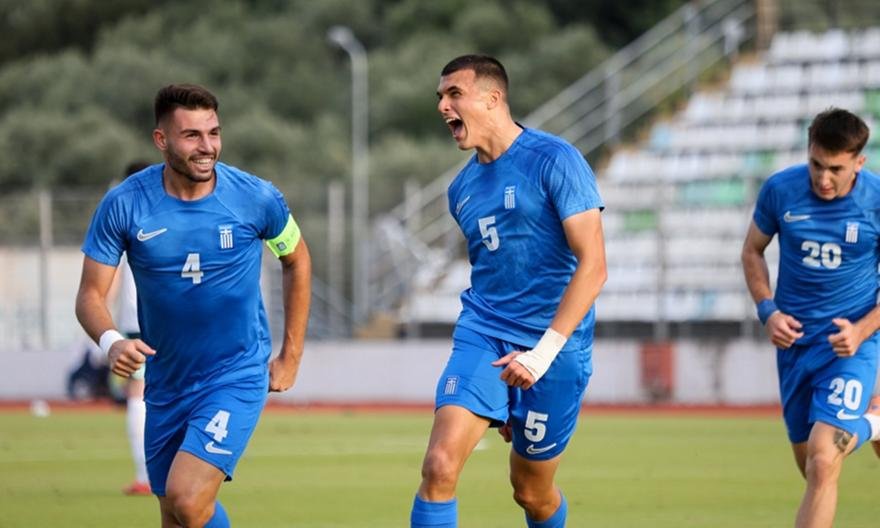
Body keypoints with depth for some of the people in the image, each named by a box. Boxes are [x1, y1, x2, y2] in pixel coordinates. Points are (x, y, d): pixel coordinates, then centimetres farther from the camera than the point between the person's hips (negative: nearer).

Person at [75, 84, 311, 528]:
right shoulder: (124, 204, -10)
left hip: (237, 378, -3)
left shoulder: (256, 198, -11)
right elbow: (91, 294, -6)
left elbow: (296, 260, 8)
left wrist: (290, 356, 8)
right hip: (166, 385, 3)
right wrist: (111, 341, -29)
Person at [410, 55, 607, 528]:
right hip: (481, 339, 4)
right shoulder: (463, 187, 11)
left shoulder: (554, 161, -10)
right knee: (439, 466, -16)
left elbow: (592, 264, -15)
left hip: (554, 348, -4)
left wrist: (544, 352, -22)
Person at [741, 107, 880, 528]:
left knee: (823, 465, -19)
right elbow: (752, 250, 9)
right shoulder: (779, 190, -9)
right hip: (794, 337, 4)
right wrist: (767, 310, -6)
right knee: (810, 466, 16)